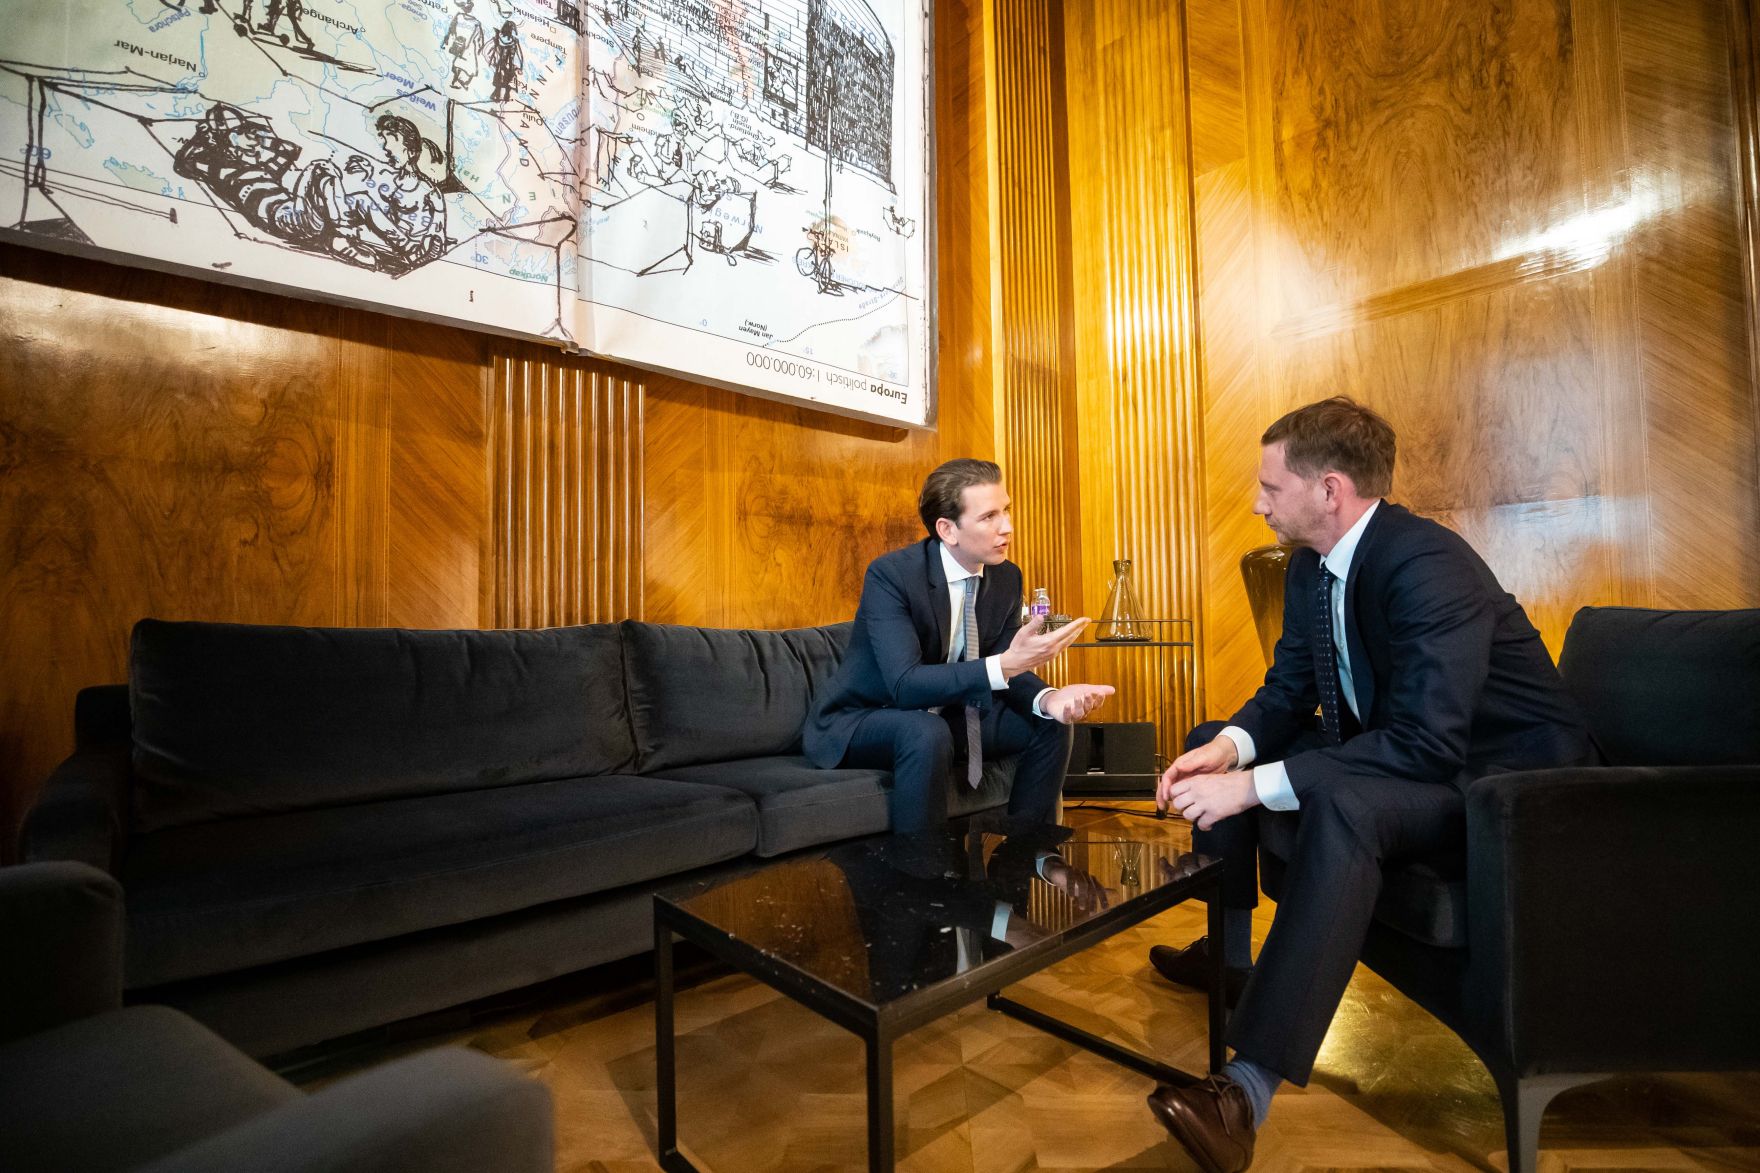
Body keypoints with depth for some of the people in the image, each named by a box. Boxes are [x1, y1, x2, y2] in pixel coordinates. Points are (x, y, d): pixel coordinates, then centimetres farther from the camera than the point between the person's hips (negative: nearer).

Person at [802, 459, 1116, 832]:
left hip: (942, 715, 7)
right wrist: (1006, 664, -44)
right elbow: (905, 685, -35)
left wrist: (1049, 698, -25)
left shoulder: (1007, 577, -5)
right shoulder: (889, 574, -25)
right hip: (858, 720, -6)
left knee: (1049, 724, -5)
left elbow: (1005, 672, -2)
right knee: (927, 733, -36)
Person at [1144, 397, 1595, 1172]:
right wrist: (1229, 748, -19)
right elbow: (1286, 693, 2)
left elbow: (1426, 745, -34)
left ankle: (1249, 1089, -33)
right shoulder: (1311, 567, -1)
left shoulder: (1429, 564, -27)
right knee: (1212, 746, 3)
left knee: (1342, 800, -38)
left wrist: (1254, 785, -35)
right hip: (1395, 752, 9)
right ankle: (1227, 954, 16)